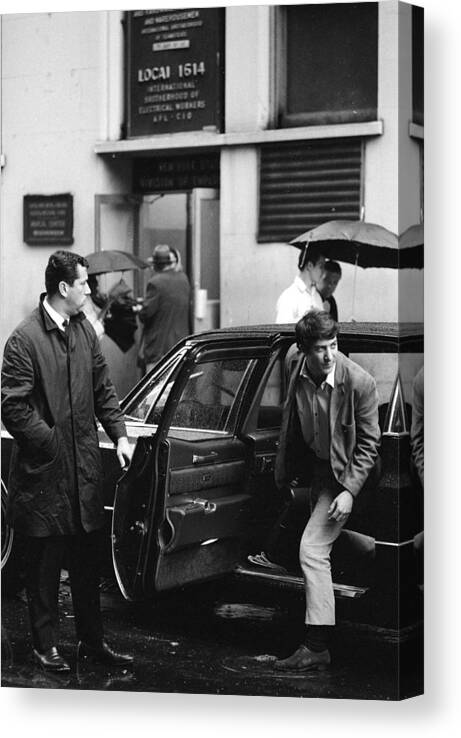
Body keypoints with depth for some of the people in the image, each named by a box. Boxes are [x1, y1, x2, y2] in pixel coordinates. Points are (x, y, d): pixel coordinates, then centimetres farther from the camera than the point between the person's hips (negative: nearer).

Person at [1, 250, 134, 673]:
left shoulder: (84, 329, 8)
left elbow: (103, 389, 14)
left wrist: (119, 435, 5)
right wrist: (53, 444, -14)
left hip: (86, 468, 7)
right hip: (45, 472, -6)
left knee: (88, 561, 14)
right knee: (45, 563, 6)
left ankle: (92, 641, 25)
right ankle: (46, 646, 18)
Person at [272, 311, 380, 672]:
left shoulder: (359, 382, -24)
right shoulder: (298, 372, -9)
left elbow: (369, 443, -16)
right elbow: (292, 428, 7)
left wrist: (349, 491, -23)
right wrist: (284, 475, 13)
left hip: (343, 473, -7)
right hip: (314, 468, 7)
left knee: (313, 549, -16)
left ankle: (317, 646, -13)